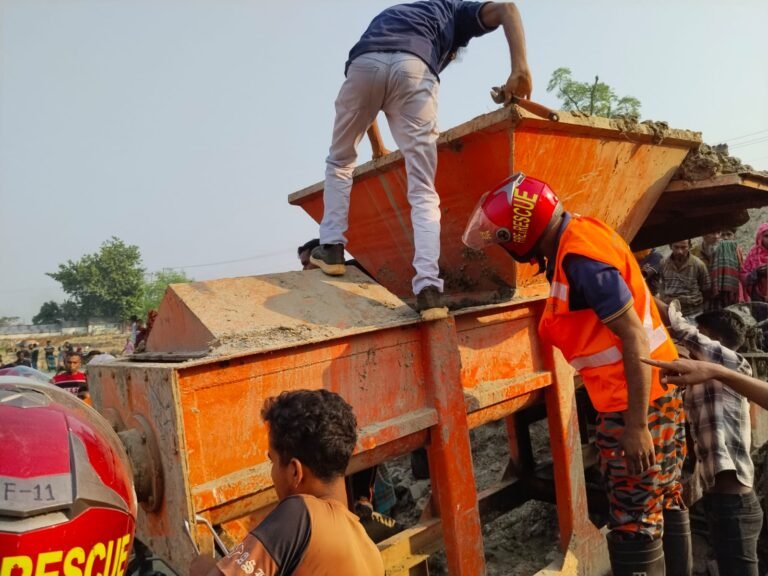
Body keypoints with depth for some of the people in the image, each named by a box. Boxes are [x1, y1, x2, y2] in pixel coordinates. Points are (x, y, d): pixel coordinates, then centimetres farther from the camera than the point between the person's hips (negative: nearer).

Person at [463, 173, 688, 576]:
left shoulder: (579, 257, -23)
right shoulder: (576, 237, 6)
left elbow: (634, 336, -24)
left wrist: (636, 425, -22)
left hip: (637, 402, -10)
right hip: (652, 392, 10)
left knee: (635, 522, 1)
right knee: (664, 505, 20)